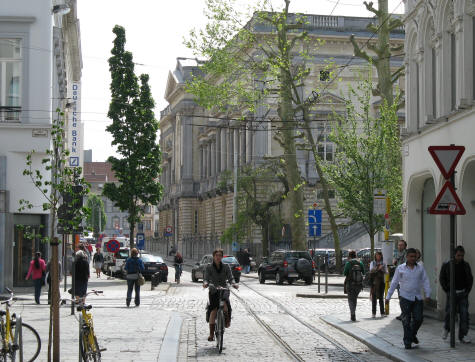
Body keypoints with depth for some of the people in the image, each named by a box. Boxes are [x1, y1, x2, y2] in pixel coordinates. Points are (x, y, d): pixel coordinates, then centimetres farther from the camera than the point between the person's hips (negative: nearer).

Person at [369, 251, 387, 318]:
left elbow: (386, 272, 2)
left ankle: (382, 312, 5)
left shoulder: (383, 263, 9)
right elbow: (371, 270, -10)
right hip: (374, 282, -1)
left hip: (381, 282, 1)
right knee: (374, 297, -1)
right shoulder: (372, 263, 6)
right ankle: (374, 313, 2)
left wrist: (382, 269, -18)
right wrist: (377, 268, -26)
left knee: (381, 297, 2)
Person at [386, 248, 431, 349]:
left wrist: (427, 294, -7)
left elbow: (425, 281, 4)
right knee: (406, 321, -2)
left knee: (418, 319, 1)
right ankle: (407, 342, 4)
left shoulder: (420, 268, 6)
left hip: (417, 298, 2)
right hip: (405, 298, -2)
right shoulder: (400, 268, 1)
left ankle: (413, 334, 29)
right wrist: (388, 296, 3)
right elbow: (394, 283, 4)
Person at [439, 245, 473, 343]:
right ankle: (447, 329, 30)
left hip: (463, 294, 2)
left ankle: (463, 335, 2)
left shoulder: (466, 265, 6)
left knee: (464, 314, -3)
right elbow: (441, 278, 2)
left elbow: (470, 278, 15)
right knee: (449, 313, 1)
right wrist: (447, 290, -5)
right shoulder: (446, 265, -2)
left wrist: (468, 290, 3)